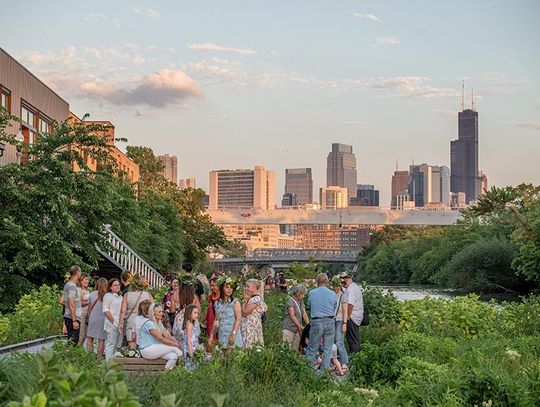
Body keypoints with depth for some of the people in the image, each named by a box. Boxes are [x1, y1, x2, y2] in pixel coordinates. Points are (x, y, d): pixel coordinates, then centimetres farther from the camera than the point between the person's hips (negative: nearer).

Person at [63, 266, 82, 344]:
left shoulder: (68, 285, 15)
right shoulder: (72, 286, -15)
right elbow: (71, 305, -20)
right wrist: (74, 321, -22)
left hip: (68, 317, 10)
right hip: (73, 318, -10)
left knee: (71, 341, 13)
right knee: (73, 342, -10)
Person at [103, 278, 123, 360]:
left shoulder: (120, 297, 19)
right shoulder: (108, 296, -2)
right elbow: (105, 311, -9)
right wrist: (114, 322, -14)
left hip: (120, 325, 7)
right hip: (112, 324, -7)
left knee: (117, 345, 7)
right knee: (111, 344, -8)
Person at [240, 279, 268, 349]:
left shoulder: (256, 299, -15)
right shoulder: (255, 298, 16)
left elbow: (244, 312, -14)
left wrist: (245, 300, -6)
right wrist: (247, 299, 13)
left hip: (251, 327, -10)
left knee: (249, 347, -11)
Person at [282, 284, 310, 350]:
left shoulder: (301, 302, 13)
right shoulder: (291, 301, -10)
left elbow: (304, 314, 8)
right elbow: (292, 316, -16)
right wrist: (300, 326, -20)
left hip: (297, 330, 7)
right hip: (289, 329, -7)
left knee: (295, 348, 6)